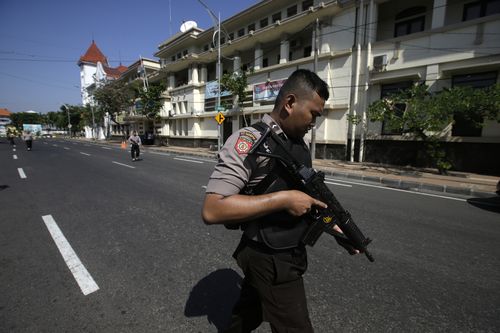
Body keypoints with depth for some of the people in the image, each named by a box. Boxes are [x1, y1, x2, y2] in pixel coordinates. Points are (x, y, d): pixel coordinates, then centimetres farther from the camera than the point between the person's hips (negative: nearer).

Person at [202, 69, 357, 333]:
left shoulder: (301, 145, 5)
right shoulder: (249, 141, -22)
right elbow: (211, 210, -30)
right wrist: (283, 200, -29)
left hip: (289, 253, 8)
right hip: (271, 262, -8)